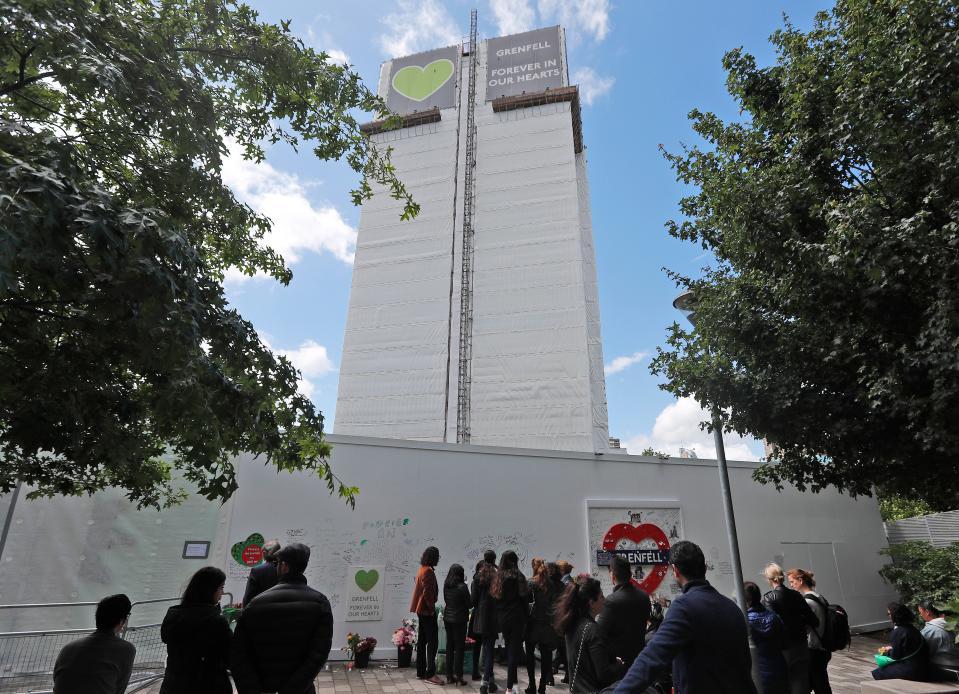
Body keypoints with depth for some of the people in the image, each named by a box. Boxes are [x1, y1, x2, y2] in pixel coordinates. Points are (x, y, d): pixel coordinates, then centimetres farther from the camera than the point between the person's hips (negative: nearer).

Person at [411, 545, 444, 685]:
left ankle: (421, 671, 19)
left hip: (422, 610, 10)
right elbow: (427, 593, -22)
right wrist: (432, 608, -15)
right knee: (433, 642, -7)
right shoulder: (428, 571, -18)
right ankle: (430, 674, -7)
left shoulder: (422, 569, 13)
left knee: (422, 641, 13)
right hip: (427, 610, -10)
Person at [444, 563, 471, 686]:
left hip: (447, 618, 6)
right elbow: (469, 603, -9)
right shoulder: (462, 587, -16)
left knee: (449, 646, 12)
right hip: (459, 619, -6)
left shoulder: (446, 586, 1)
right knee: (459, 647, 3)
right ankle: (458, 676, 5)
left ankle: (449, 676, 18)